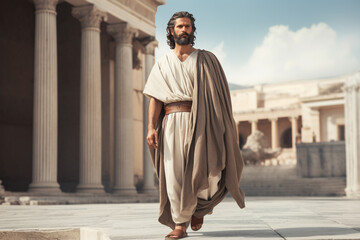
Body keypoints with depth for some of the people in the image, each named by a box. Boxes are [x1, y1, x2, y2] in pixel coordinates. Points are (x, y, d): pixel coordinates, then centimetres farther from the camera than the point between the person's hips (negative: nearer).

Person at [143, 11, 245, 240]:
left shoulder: (207, 59, 11)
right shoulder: (162, 65, 16)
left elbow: (219, 95, 7)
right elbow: (155, 98, 7)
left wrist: (223, 127, -2)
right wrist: (151, 127, -7)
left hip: (200, 122, -1)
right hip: (172, 123, 1)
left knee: (204, 171, -9)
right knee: (175, 174, -6)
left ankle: (199, 206, 21)